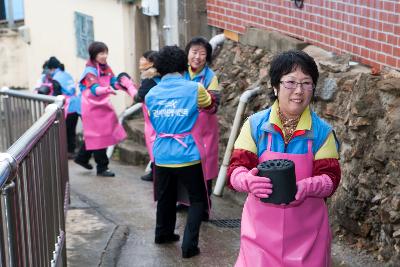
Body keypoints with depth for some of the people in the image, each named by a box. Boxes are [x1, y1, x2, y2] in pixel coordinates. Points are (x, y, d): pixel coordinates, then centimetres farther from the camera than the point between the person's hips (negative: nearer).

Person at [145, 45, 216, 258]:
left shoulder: (151, 95, 1)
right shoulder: (194, 89, -9)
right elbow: (210, 105, 13)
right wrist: (205, 93, 32)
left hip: (162, 157, 4)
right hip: (188, 157, -4)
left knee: (165, 197, 23)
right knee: (197, 200, 10)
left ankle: (163, 234, 40)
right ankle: (189, 246, 3)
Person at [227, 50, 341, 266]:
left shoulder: (322, 131, -2)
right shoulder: (255, 125, -4)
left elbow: (330, 177, -5)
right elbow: (236, 169, -7)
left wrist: (306, 187, -26)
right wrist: (249, 181, -30)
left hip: (306, 232, 1)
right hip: (261, 228, -1)